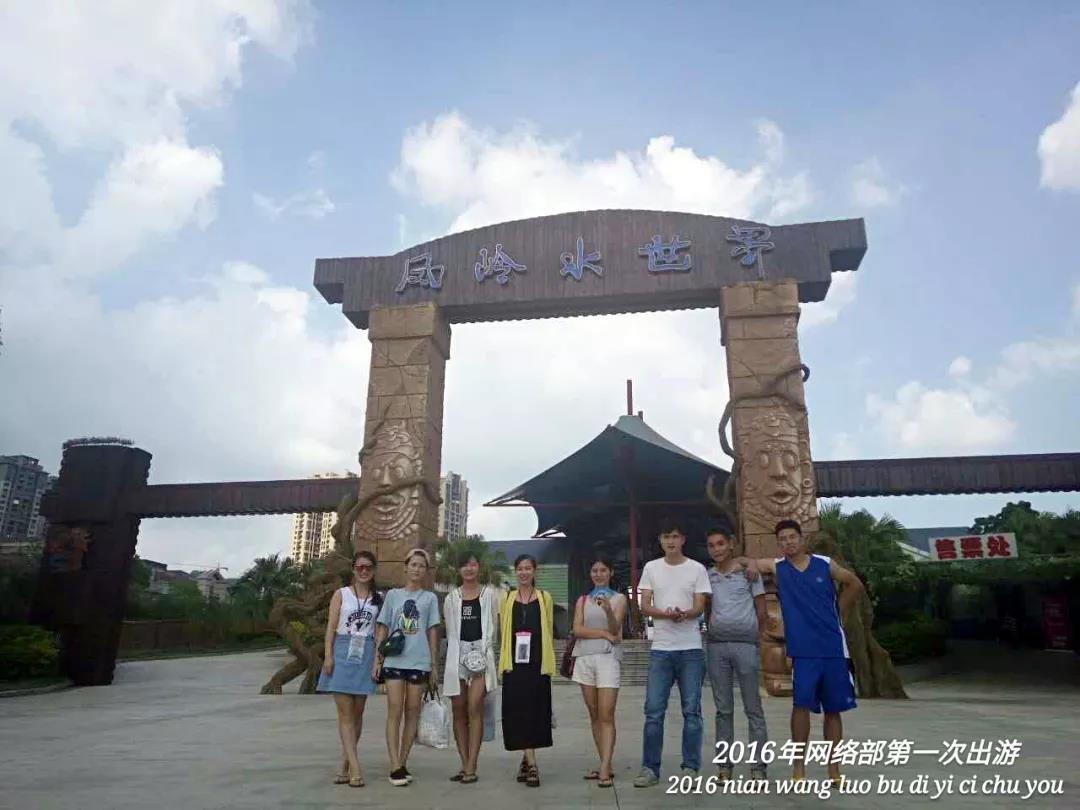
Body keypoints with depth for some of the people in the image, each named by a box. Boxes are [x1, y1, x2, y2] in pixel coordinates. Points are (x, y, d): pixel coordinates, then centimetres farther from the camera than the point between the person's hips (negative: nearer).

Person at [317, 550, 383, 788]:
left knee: (357, 712, 5)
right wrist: (328, 655, -9)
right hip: (342, 652, -2)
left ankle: (345, 764, 16)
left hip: (366, 654, 2)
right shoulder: (341, 594, 4)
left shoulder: (379, 598, 8)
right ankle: (354, 767, -5)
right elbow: (331, 627, 0)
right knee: (345, 712, -4)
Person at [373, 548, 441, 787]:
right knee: (395, 710, -7)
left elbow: (432, 632, 7)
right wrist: (377, 658, 1)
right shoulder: (393, 595, 9)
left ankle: (402, 763, 13)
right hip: (394, 660, -1)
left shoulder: (430, 598, 8)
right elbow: (382, 628, 8)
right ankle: (395, 767, -6)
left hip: (419, 661, 1)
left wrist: (434, 665, 4)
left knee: (412, 711, 3)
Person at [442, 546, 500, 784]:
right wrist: (456, 651, 5)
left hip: (481, 653, -3)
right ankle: (465, 764, 13)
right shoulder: (452, 597, 13)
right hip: (457, 655, 3)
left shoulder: (490, 594, 6)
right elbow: (449, 630, 14)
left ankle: (471, 767, -6)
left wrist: (483, 649, -4)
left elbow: (493, 626, 5)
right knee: (459, 711, 5)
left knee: (475, 710, -9)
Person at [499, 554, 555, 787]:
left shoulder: (544, 597, 7)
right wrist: (503, 660, 4)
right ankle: (531, 764, 2)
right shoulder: (506, 599, 9)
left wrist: (549, 662, 2)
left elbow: (549, 632, 8)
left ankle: (527, 760, 13)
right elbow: (503, 632, 10)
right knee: (518, 710, -3)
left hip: (538, 663, -1)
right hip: (514, 662, 1)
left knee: (535, 709, 0)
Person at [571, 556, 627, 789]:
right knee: (594, 715, 5)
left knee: (606, 716, -10)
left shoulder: (619, 599, 8)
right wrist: (603, 633, -7)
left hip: (608, 658, -3)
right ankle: (605, 765, 12)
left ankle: (605, 770, -12)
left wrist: (608, 609, -24)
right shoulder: (582, 600, 15)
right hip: (584, 658, 3)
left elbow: (615, 628, -6)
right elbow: (577, 630, 3)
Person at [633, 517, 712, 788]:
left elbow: (699, 607, -4)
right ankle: (650, 768, 11)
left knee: (692, 711, 4)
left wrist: (685, 614, -27)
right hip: (660, 649, 1)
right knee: (653, 712, 0)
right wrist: (667, 614, -19)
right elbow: (644, 606, 1)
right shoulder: (651, 568, 6)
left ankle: (690, 768, 16)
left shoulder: (697, 569, 2)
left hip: (691, 649, -1)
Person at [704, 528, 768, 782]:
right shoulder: (706, 576, 9)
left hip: (746, 644, -3)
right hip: (716, 646, 3)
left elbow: (761, 612, 4)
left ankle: (758, 765, 9)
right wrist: (713, 632, 2)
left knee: (753, 708, 3)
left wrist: (758, 637, 1)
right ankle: (724, 764, 15)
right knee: (723, 709, 8)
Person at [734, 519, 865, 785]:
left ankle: (834, 769, 20)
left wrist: (837, 613, 12)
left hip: (833, 647, 1)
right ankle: (799, 768, -2)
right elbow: (741, 561, 9)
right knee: (801, 704, -12)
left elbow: (855, 585, 15)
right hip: (802, 650, -1)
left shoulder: (825, 564, 1)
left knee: (834, 709, 8)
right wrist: (751, 563, -13)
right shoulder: (776, 567, 1)